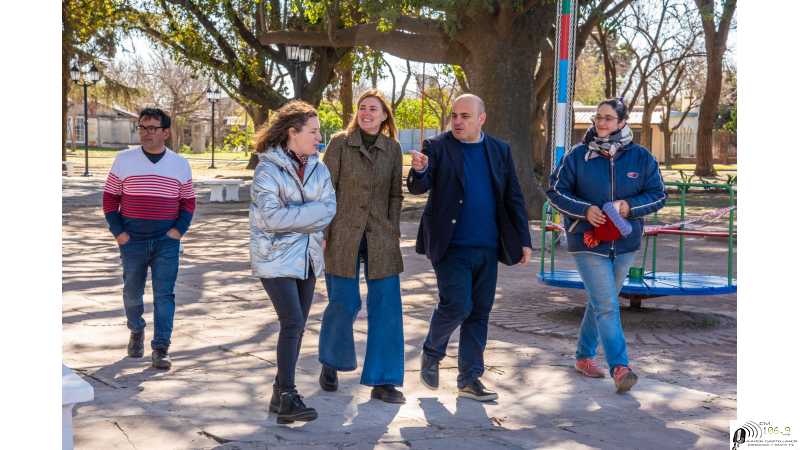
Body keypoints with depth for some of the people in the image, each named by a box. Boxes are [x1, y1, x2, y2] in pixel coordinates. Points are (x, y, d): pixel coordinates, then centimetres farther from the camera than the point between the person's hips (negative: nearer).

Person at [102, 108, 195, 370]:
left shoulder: (180, 164, 4)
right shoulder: (124, 161, 1)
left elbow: (188, 202, 10)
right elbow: (110, 198, 5)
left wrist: (179, 230, -3)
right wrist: (117, 231, -4)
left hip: (167, 241, 0)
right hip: (133, 241, 1)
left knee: (164, 294, -5)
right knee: (132, 292, 12)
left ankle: (160, 349, -3)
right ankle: (136, 332, 38)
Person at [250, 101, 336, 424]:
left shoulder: (318, 169, 8)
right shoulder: (268, 169, -10)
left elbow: (329, 209, -3)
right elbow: (271, 216, -20)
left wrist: (292, 218, -15)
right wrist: (311, 215, -12)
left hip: (307, 258, 6)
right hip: (276, 258, -6)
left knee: (297, 327, 9)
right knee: (293, 324, -14)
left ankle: (280, 394, 20)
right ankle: (287, 397, -8)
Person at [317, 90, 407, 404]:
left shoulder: (392, 149, 6)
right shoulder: (340, 143, -3)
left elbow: (395, 194, 12)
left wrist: (393, 231, 3)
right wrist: (322, 233, -7)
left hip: (380, 237, 3)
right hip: (343, 235, -3)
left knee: (386, 306, -1)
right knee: (344, 303, 2)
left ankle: (382, 381, 7)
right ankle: (330, 363, 30)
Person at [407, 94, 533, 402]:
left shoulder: (500, 151, 10)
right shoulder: (437, 147, -1)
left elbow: (513, 199, 12)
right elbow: (419, 187, -11)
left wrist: (524, 241, 8)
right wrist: (419, 170, -33)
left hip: (487, 248, 4)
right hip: (451, 247, -4)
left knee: (479, 312, 7)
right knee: (456, 305, -12)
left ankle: (470, 378, 18)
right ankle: (431, 353, 17)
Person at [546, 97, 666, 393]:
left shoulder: (641, 157, 1)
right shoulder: (578, 156, -4)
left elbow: (658, 194, 5)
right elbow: (556, 191, 0)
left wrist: (629, 206, -13)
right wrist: (585, 210, -15)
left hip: (624, 243, 3)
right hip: (588, 242, -3)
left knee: (600, 303, 16)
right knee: (607, 305, -12)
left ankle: (584, 356, 31)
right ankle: (619, 367, -12)